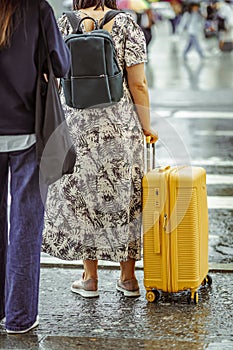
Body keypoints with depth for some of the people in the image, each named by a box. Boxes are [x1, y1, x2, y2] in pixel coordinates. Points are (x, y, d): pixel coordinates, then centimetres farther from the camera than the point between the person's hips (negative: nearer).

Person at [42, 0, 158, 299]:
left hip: (78, 125, 0)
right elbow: (138, 85, -7)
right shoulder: (126, 24, -6)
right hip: (121, 124, 0)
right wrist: (146, 128, 3)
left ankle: (90, 278, 17)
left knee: (82, 196, 12)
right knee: (124, 195, 12)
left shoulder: (63, 25, -3)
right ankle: (128, 277, 19)